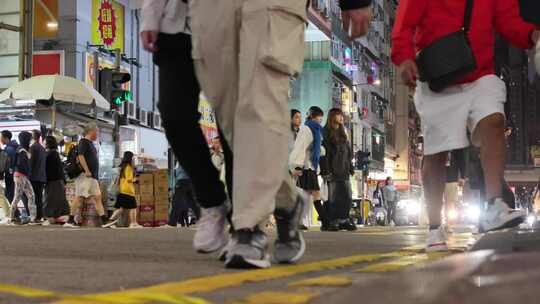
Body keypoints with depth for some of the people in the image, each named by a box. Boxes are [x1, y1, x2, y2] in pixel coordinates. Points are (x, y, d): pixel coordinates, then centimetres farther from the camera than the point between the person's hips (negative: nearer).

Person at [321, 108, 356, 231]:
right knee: (333, 197, -5)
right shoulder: (326, 133, -2)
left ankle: (344, 220, 8)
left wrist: (351, 168, 14)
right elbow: (324, 152, -10)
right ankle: (333, 221, -1)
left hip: (344, 171, 7)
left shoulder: (343, 133, 21)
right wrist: (327, 170, -17)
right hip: (333, 170, -7)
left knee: (347, 197, 3)